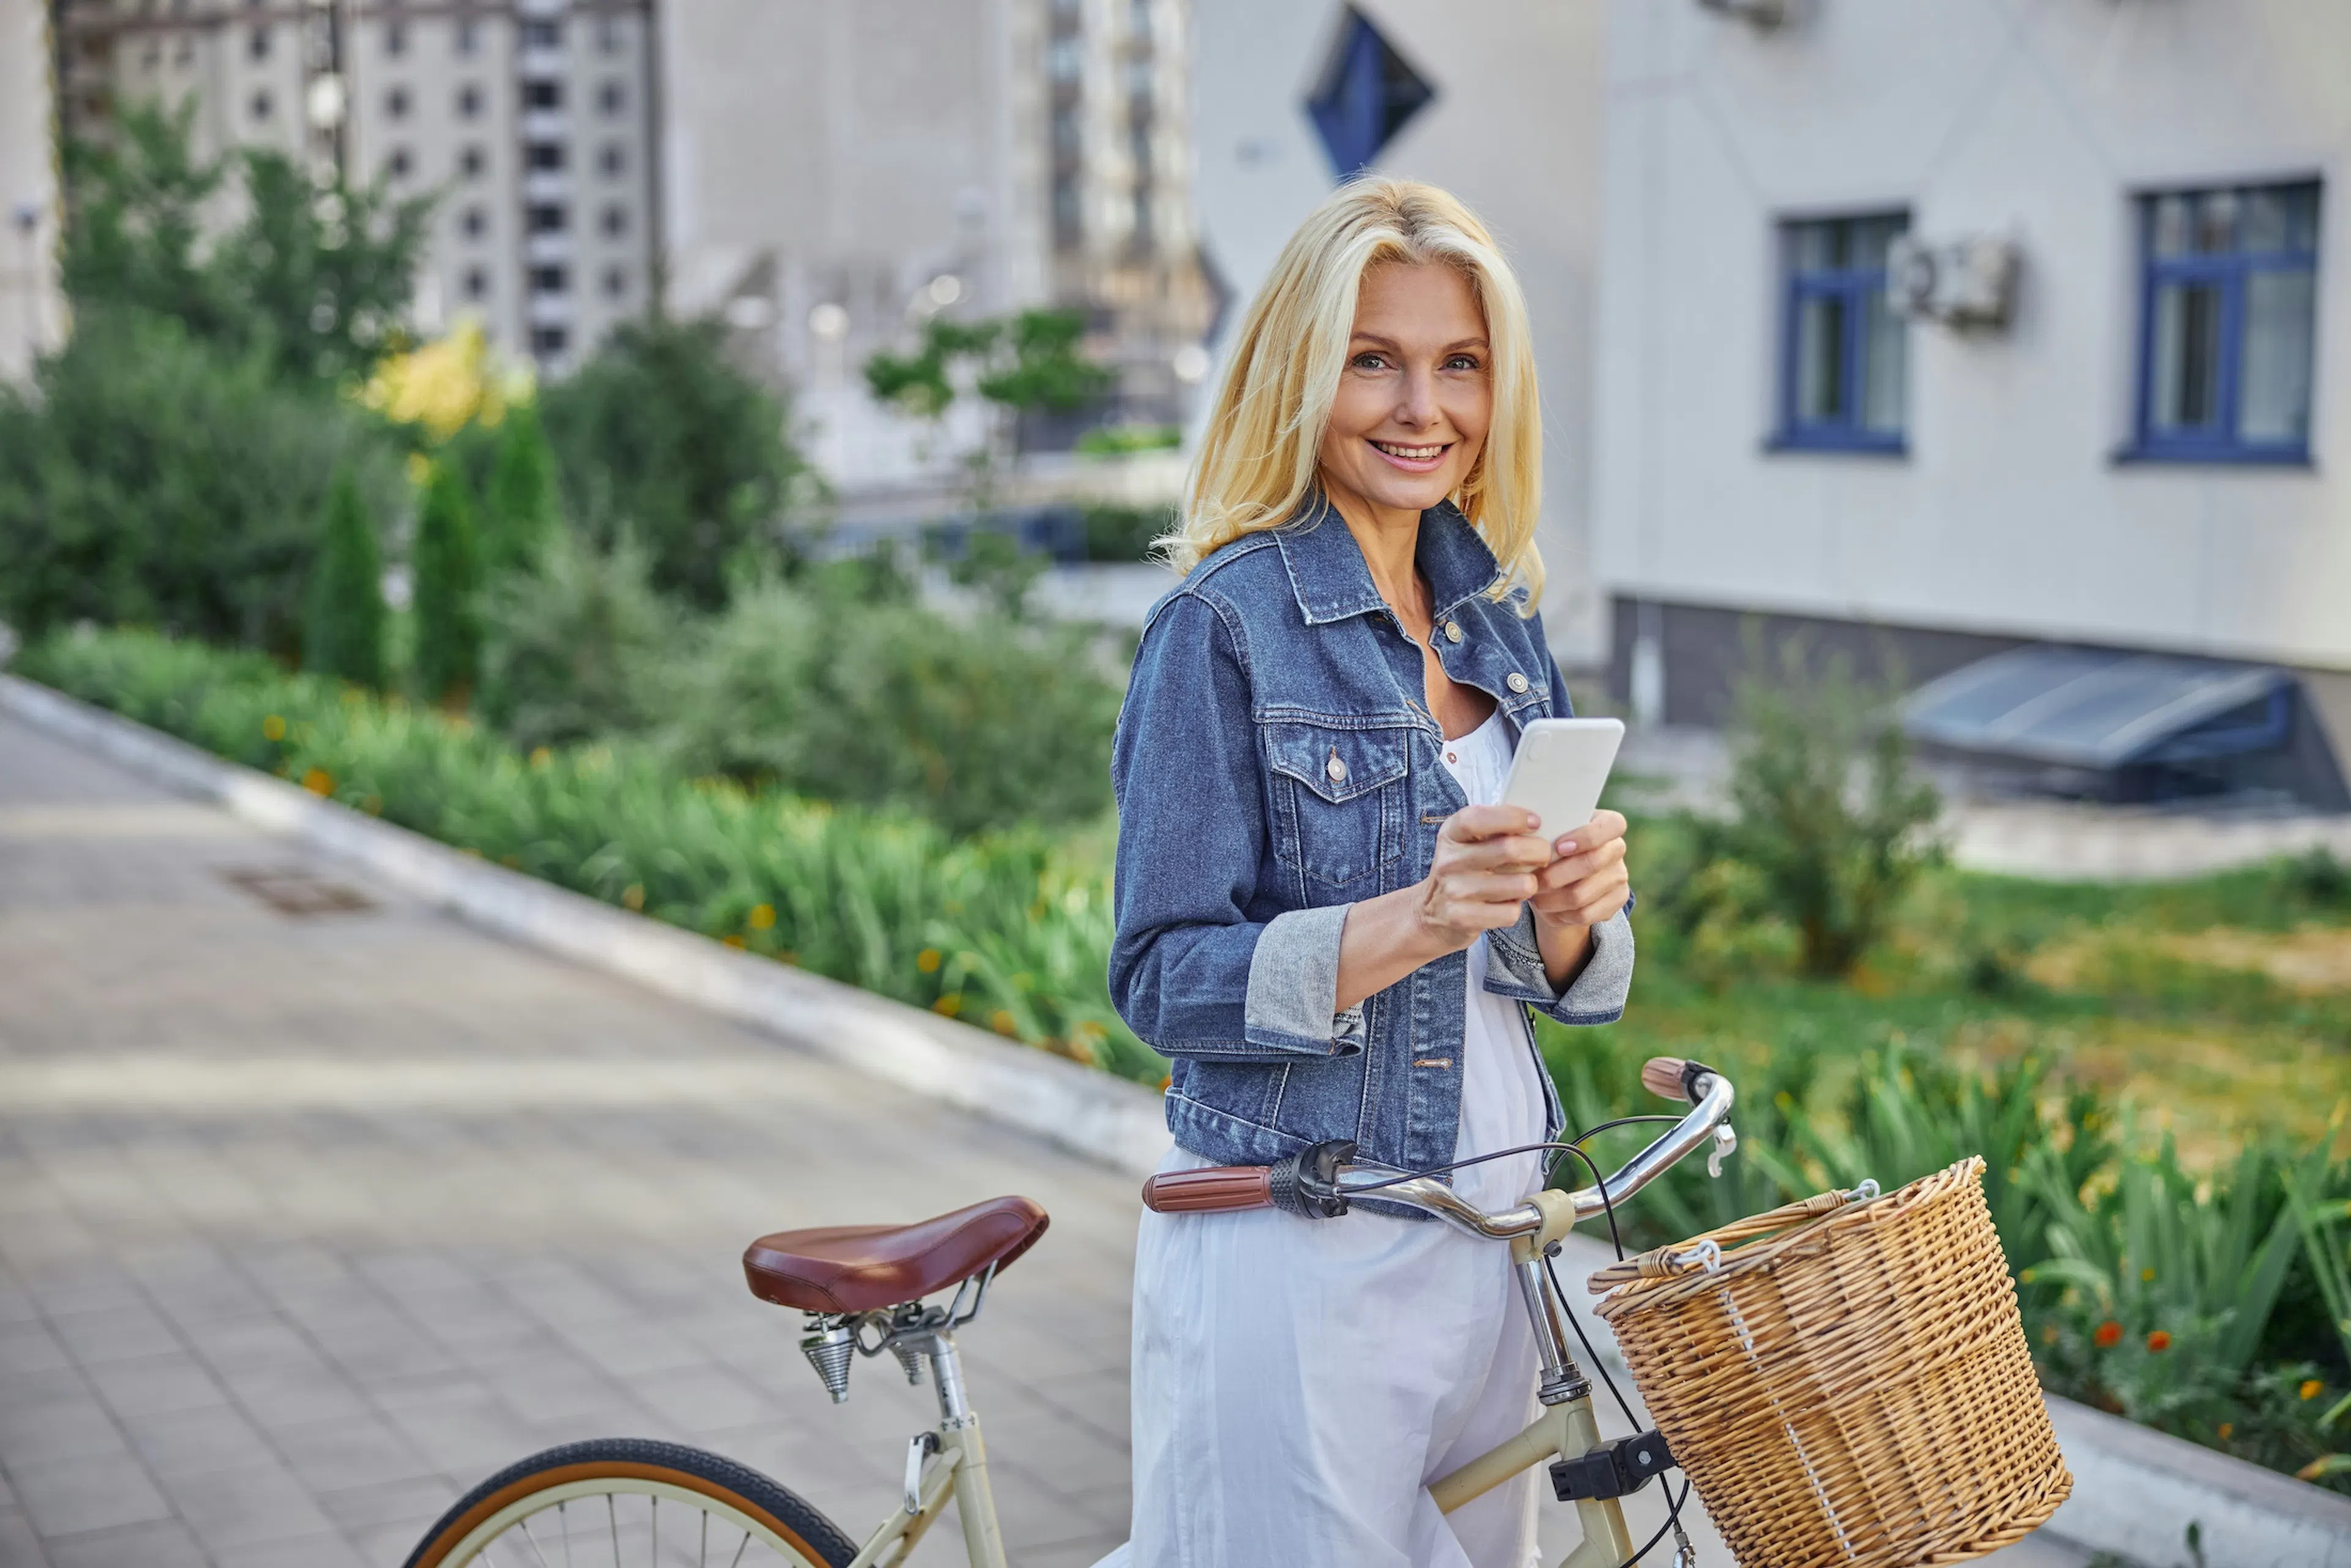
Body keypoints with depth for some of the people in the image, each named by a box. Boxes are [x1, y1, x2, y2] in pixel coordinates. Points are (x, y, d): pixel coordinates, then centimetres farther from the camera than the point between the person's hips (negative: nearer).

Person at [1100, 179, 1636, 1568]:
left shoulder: (1497, 613, 9)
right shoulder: (1227, 626, -11)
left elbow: (1546, 973, 11)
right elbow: (1166, 980, -14)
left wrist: (1570, 908, -11)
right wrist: (1413, 919, -27)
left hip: (1487, 1237, 7)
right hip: (1298, 1263, -6)